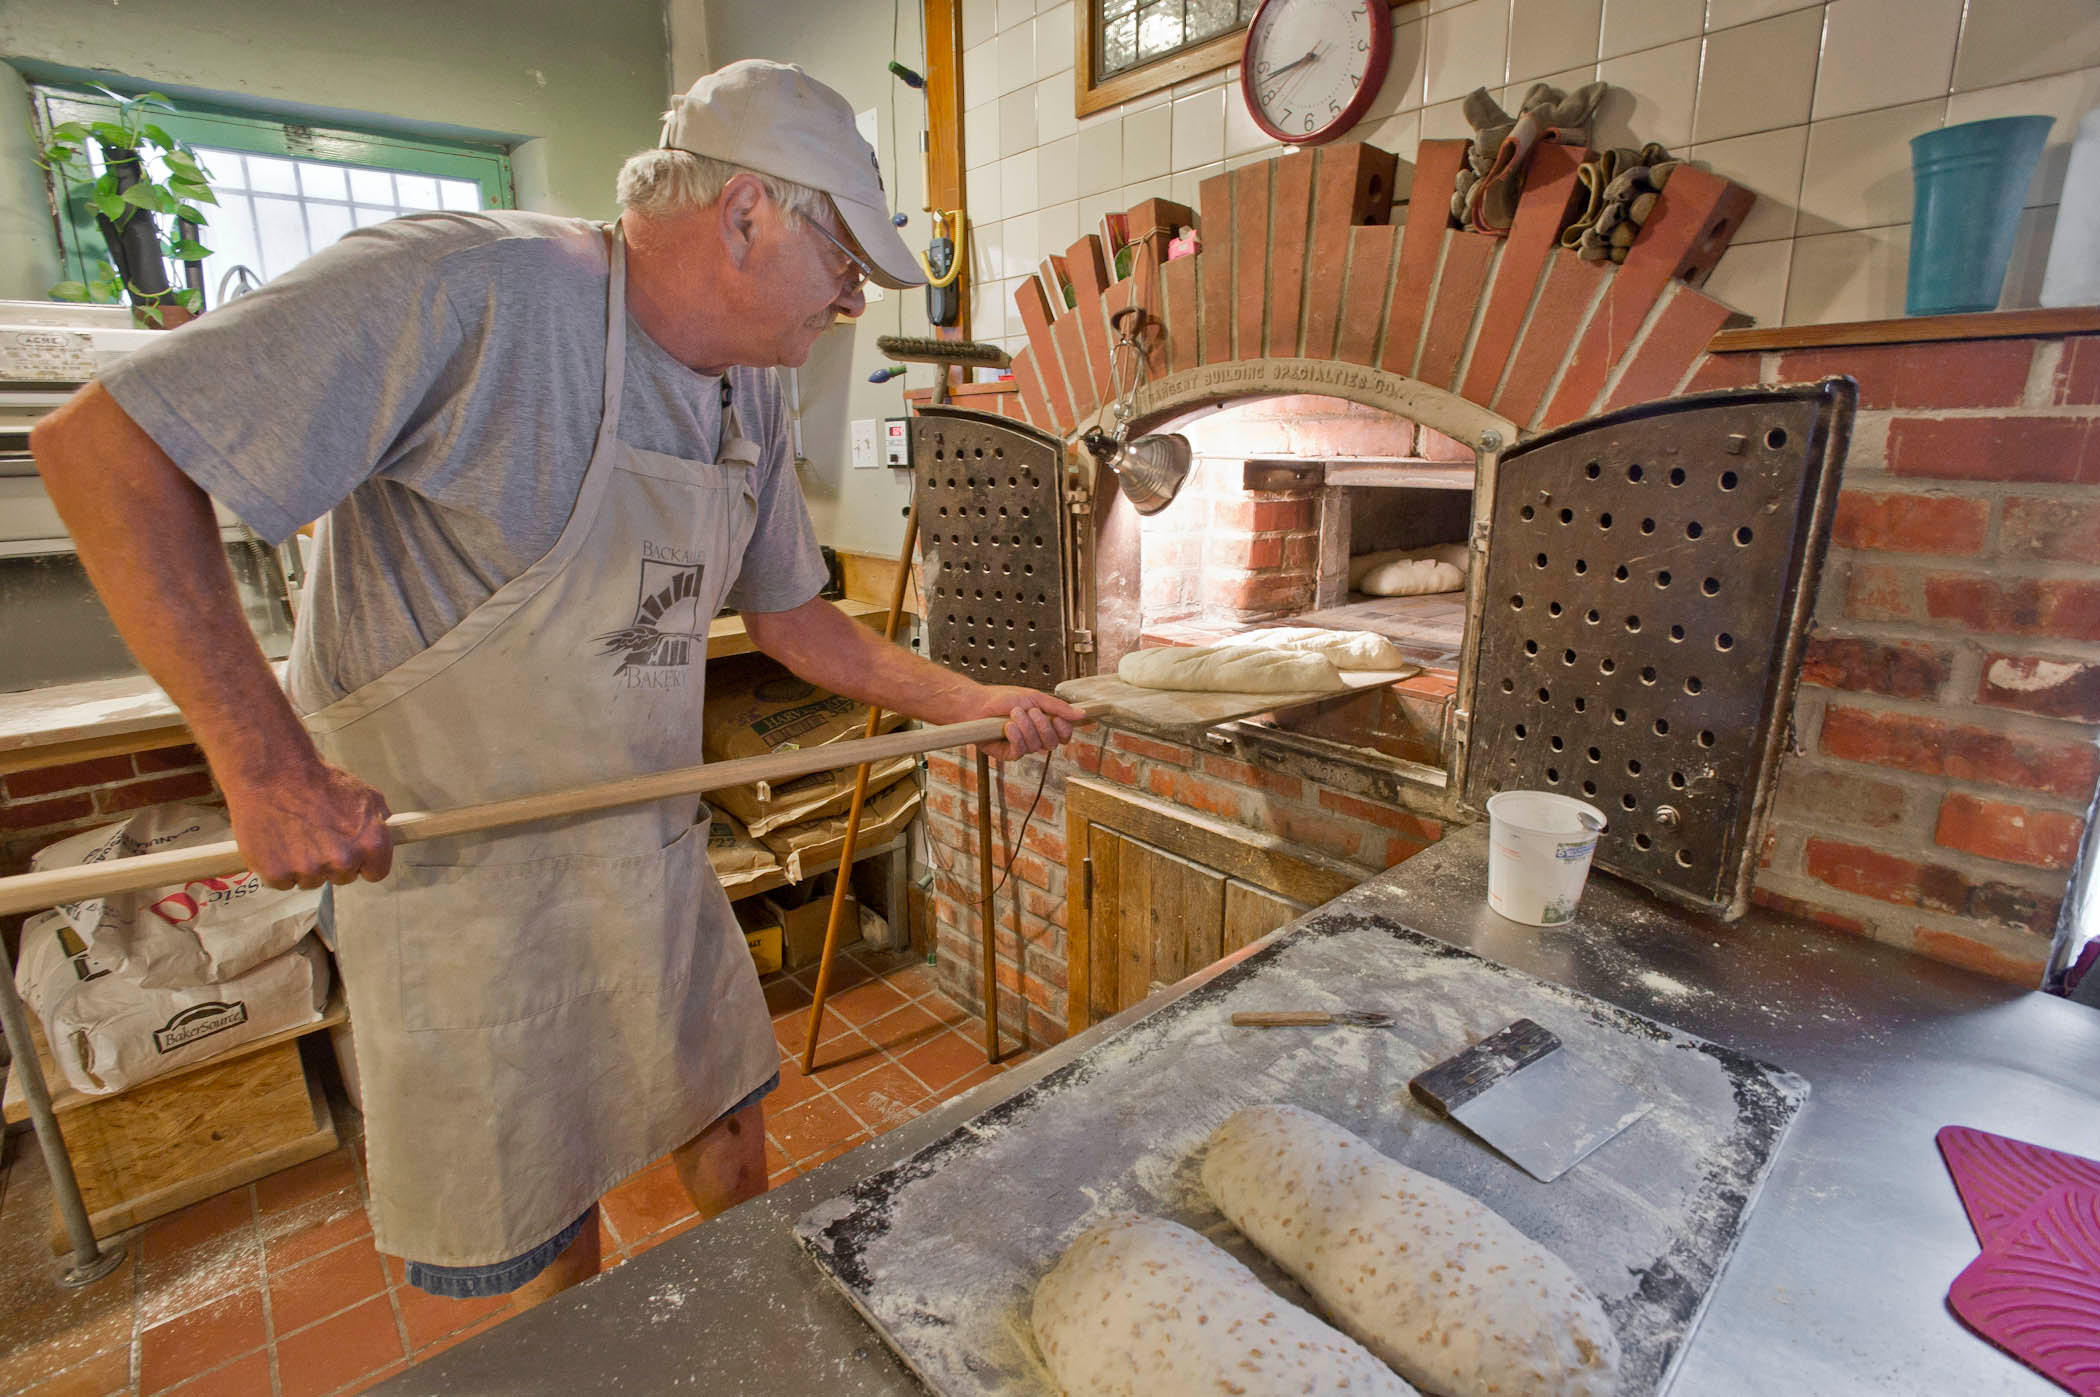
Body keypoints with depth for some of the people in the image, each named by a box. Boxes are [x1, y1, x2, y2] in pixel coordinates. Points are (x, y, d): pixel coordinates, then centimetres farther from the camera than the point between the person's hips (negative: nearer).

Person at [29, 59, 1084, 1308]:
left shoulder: (751, 399, 2)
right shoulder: (470, 288, -22)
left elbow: (788, 616, 11)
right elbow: (105, 445, -20)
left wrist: (967, 703, 4)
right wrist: (269, 760, -25)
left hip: (657, 858, 7)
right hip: (464, 866, -6)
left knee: (730, 1145, 21)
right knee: (548, 1250, 14)